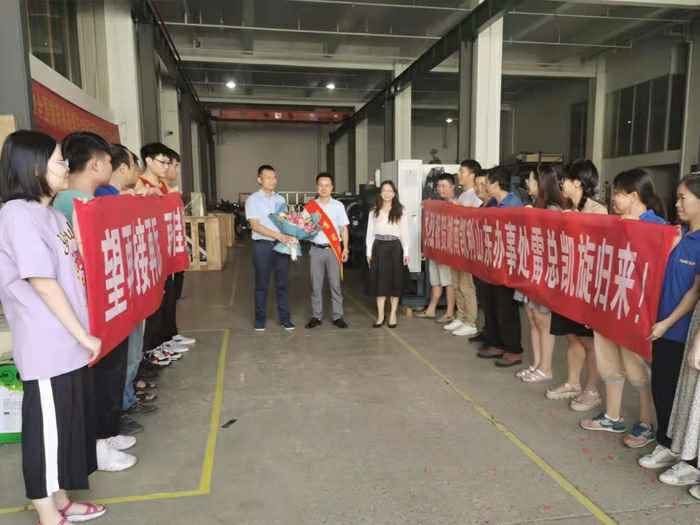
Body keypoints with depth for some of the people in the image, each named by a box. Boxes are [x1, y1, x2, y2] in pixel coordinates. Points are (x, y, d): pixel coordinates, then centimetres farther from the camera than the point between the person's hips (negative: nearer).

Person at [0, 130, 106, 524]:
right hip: (48, 349, -9)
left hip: (68, 344, 9)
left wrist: (82, 335, 14)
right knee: (48, 429, 5)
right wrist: (83, 335, -14)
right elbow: (43, 284, -19)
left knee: (71, 423, 18)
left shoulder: (52, 213, 11)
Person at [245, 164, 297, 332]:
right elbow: (255, 225, -12)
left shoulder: (280, 199, 12)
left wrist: (290, 236, -6)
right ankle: (260, 319, 17)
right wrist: (279, 235, -21)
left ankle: (285, 318, 18)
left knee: (282, 283, 8)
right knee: (262, 285, 5)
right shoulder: (253, 200, -4)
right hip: (263, 245, -4)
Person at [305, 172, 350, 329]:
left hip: (333, 249, -1)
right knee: (316, 285, 6)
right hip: (316, 249, 1)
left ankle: (337, 316, 10)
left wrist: (345, 249, 0)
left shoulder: (338, 206, 4)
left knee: (335, 284, 3)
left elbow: (344, 228, 5)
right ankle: (316, 316, 14)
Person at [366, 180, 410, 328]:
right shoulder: (374, 212, 7)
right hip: (379, 247, 2)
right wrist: (369, 252, 2)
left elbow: (404, 233, 1)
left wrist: (406, 252, -3)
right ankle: (380, 315, 10)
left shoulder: (400, 212, 2)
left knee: (395, 281, 3)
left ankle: (393, 314, 14)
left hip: (395, 247, -1)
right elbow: (370, 233, 7)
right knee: (379, 280, 3)